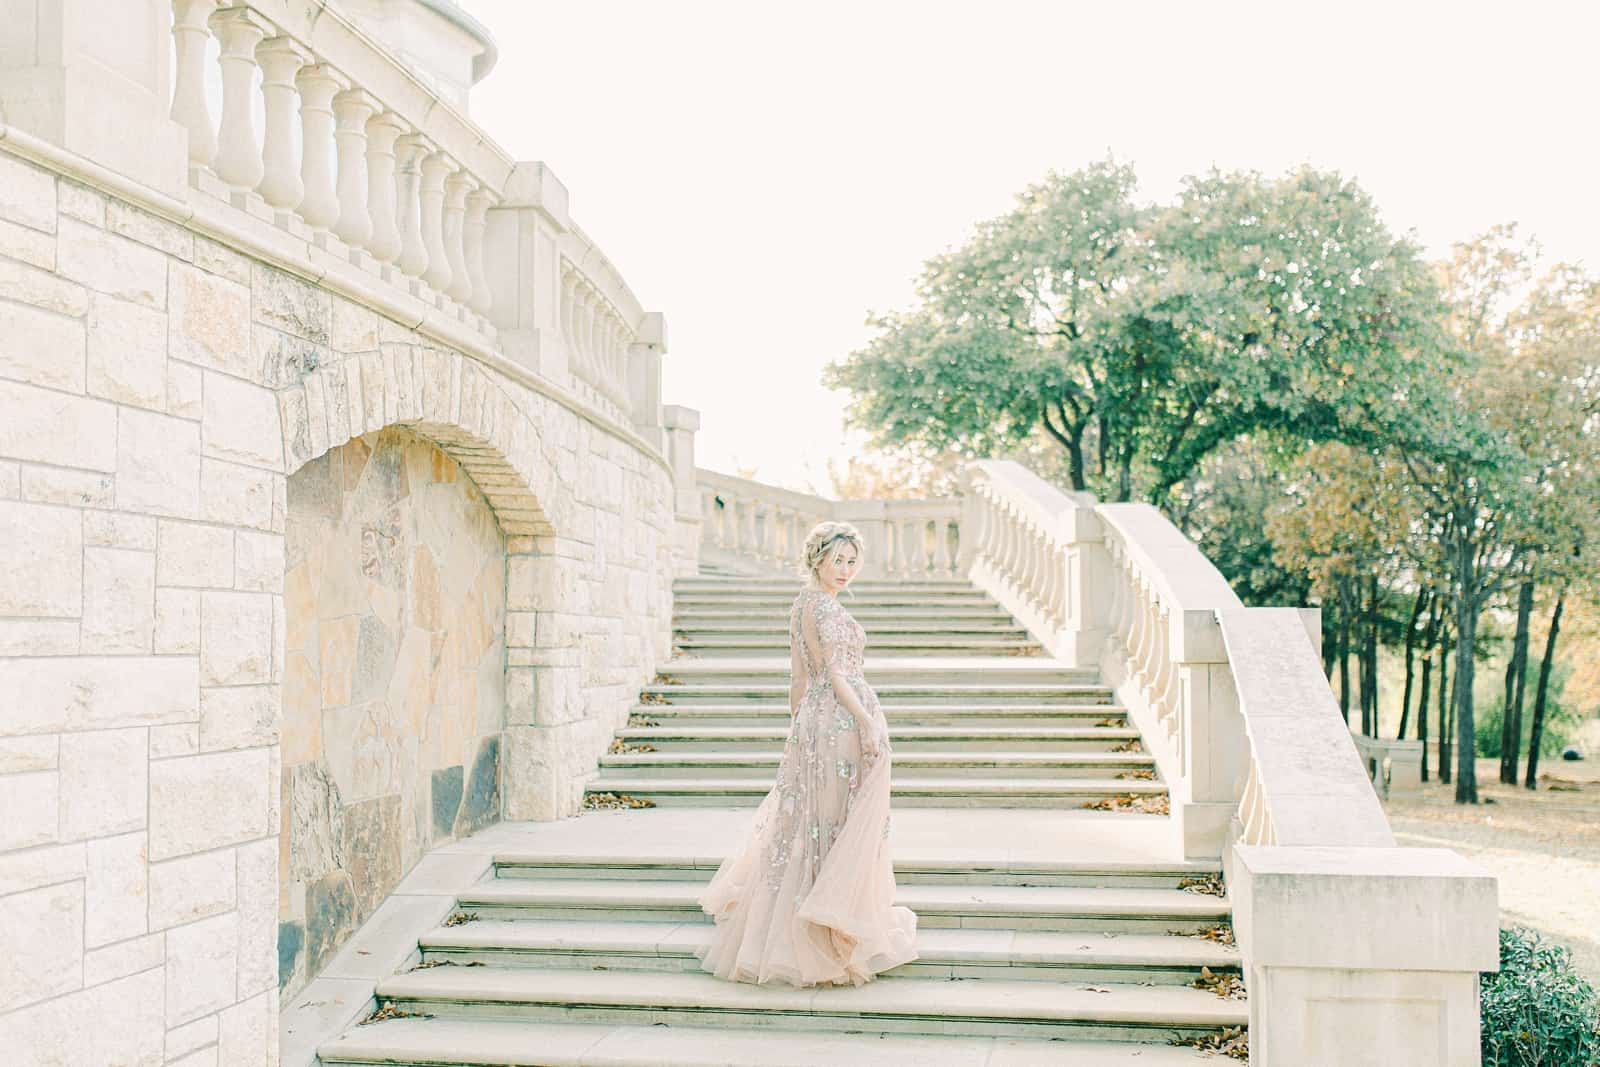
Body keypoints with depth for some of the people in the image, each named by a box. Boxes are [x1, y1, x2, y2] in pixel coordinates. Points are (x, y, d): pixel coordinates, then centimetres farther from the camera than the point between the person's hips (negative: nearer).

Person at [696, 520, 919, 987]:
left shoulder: (802, 603, 16)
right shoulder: (824, 605, -12)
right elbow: (835, 673, -18)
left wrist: (799, 728, 22)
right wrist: (869, 723, -19)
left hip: (812, 721, 10)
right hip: (843, 719, -10)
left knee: (803, 822, 16)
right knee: (844, 826, -4)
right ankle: (840, 935, 1)